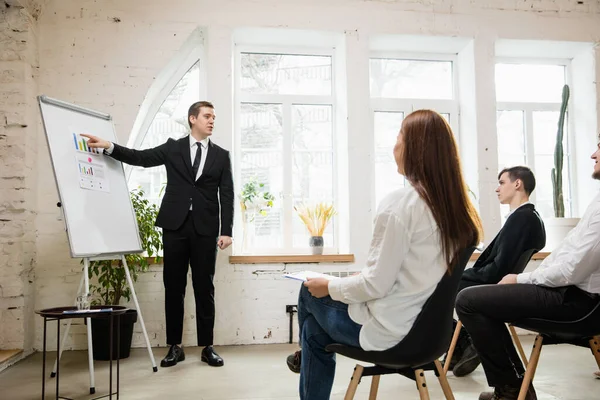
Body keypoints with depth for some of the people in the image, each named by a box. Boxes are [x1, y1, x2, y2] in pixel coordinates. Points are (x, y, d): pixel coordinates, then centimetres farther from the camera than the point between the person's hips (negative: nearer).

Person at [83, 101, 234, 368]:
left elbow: (227, 195, 4)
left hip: (205, 228, 0)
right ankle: (175, 346, 15)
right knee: (173, 287, 4)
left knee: (204, 288, 3)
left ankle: (207, 347, 12)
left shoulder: (221, 155, 8)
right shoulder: (172, 148, 9)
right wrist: (109, 147, -15)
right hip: (175, 226, 1)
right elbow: (141, 158, 0)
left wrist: (227, 231, -4)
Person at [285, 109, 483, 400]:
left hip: (385, 329, -7)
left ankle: (308, 358, 43)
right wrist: (365, 277, 16)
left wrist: (329, 286, -5)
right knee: (315, 328, 23)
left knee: (310, 293, 20)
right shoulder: (453, 205, 2)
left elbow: (377, 285, -21)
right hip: (424, 324, 7)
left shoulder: (399, 202, -22)